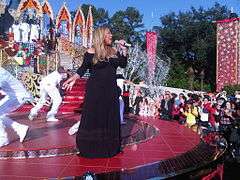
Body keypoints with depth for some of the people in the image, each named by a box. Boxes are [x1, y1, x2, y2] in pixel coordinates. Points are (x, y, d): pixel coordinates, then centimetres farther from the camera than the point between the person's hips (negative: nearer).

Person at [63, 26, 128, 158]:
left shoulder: (114, 51, 11)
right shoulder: (91, 52, -3)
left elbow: (123, 64, 7)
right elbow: (83, 68, -2)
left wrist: (123, 49, -1)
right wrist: (73, 79, -14)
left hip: (111, 90, 5)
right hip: (95, 89, -4)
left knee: (110, 117, 8)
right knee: (93, 117, -1)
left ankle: (109, 147, 22)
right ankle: (90, 148, 14)